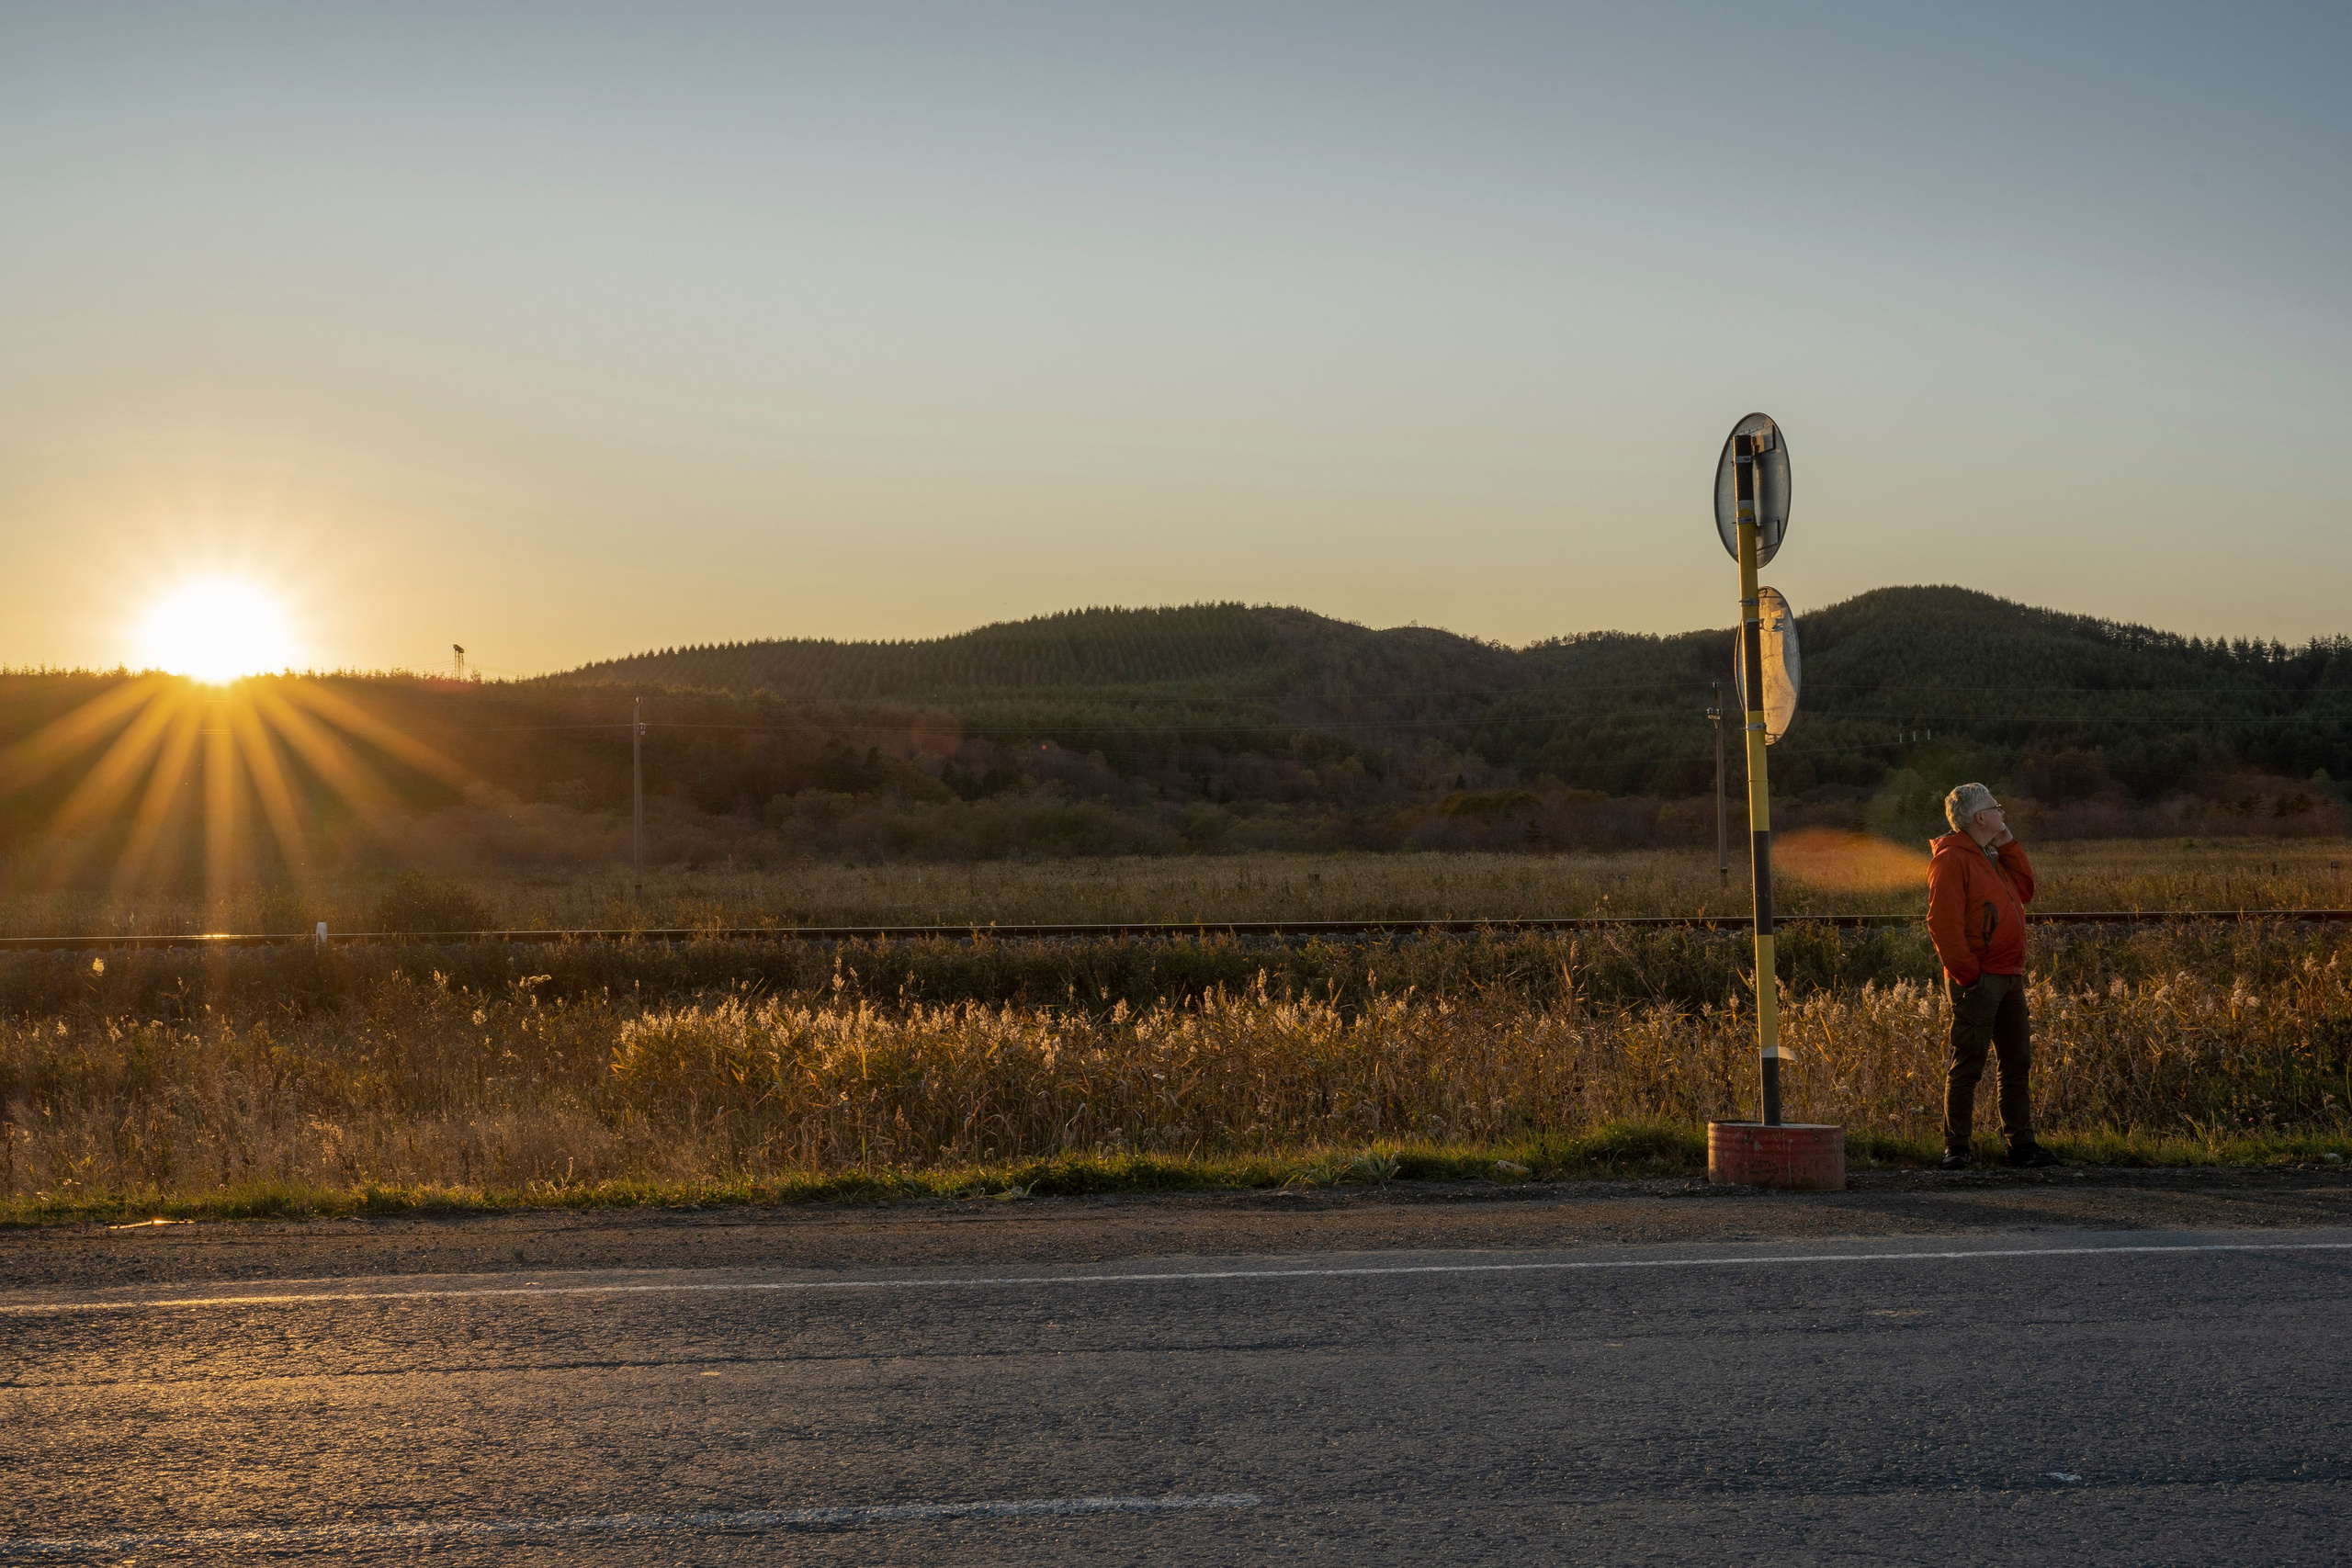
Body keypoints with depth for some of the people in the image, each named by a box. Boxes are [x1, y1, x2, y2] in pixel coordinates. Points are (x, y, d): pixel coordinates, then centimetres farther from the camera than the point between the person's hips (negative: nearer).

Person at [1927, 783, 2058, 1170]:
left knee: (2018, 1063, 11)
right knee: (1968, 1065, -5)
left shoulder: (1992, 857, 19)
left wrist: (2008, 845, 12)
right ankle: (1955, 1148, 0)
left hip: (2009, 977, 9)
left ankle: (2021, 1144, 18)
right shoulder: (1951, 858, -11)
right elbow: (1942, 923, -17)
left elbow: (2024, 890, 18)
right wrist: (1966, 974, -19)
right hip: (1978, 980, -9)